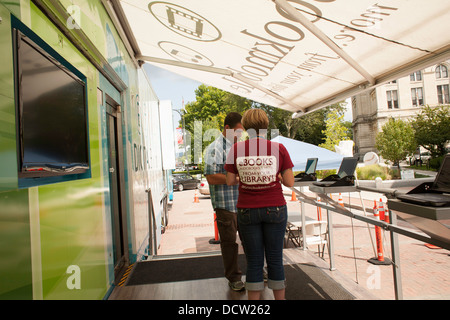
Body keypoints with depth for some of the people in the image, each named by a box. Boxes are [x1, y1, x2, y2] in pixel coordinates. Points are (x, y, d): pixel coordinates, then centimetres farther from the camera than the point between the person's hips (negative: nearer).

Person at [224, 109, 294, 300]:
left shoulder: (236, 149, -3)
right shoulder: (278, 148, -5)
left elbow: (230, 182, 0)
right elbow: (289, 182, -4)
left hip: (247, 211, 1)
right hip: (275, 210, 0)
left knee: (254, 262, 11)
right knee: (275, 260, 13)